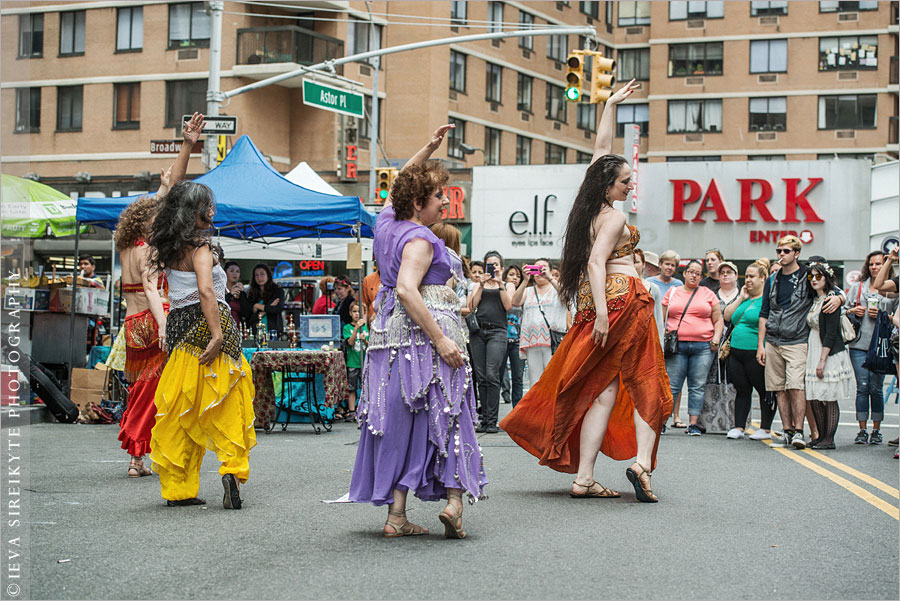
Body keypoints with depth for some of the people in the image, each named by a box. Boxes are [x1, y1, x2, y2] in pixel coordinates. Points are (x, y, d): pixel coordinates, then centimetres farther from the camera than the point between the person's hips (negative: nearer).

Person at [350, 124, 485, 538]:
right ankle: (454, 497, -7)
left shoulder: (387, 223, 11)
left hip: (390, 334, 8)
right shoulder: (419, 239, -13)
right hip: (422, 333, -8)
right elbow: (407, 290, -26)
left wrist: (428, 149, 30)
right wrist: (441, 339, -26)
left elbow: (398, 186, 32)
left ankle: (396, 515, 6)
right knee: (444, 414, 1)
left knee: (398, 419, 7)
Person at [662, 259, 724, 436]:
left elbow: (718, 320, 13)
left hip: (703, 346, 1)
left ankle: (693, 424, 3)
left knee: (698, 386, 0)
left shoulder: (708, 294, 12)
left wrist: (716, 339, -1)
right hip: (676, 346, -1)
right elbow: (663, 318, 13)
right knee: (671, 385, -4)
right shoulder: (672, 293, 13)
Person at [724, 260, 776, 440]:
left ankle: (765, 429, 6)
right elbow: (727, 316, 15)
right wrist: (741, 298, 6)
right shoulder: (745, 299, 19)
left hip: (755, 353, -8)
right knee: (742, 390, 10)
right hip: (736, 352, 8)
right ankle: (738, 427, 12)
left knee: (764, 391, 1)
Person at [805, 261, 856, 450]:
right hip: (814, 352, 8)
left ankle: (829, 439, -1)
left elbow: (831, 334, -16)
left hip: (830, 354, -8)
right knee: (814, 398, 7)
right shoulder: (815, 301, 14)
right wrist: (813, 358, 14)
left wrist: (822, 360, -19)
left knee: (829, 398, -4)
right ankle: (822, 436, 15)